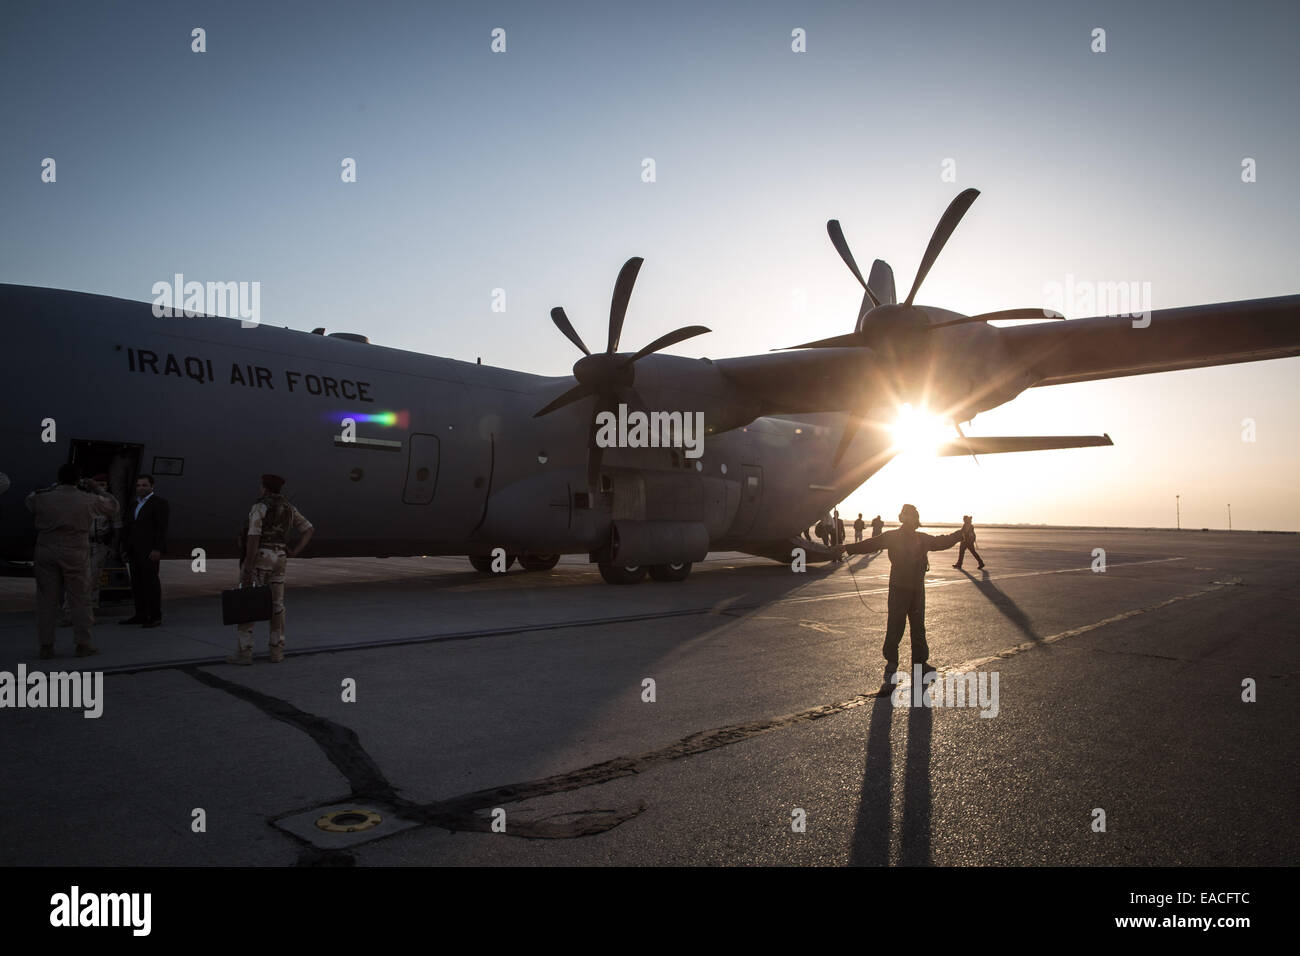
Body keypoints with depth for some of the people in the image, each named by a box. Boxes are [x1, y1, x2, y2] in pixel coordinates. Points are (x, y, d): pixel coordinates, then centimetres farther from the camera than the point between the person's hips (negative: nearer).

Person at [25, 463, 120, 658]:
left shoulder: (43, 498, -1)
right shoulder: (89, 500, -4)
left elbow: (30, 499, 24)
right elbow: (114, 507, 12)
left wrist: (53, 488, 25)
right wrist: (97, 489, 19)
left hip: (46, 554, 2)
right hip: (75, 555, -2)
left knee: (46, 600, 7)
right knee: (80, 600, 5)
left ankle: (46, 646, 8)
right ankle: (83, 644, 7)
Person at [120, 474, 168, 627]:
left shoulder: (159, 504, -4)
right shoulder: (136, 505, 21)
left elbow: (161, 528, -11)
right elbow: (130, 528, 23)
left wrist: (157, 549, -19)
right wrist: (126, 549, 17)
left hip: (149, 551, -8)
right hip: (134, 551, 8)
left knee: (151, 582, -8)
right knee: (137, 583, 7)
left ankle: (155, 617, -5)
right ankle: (140, 615, 12)